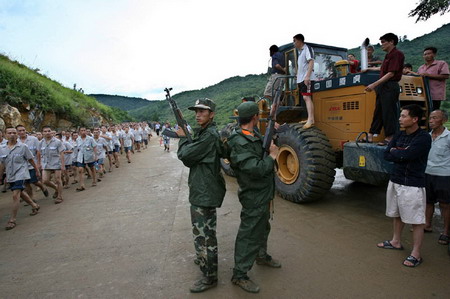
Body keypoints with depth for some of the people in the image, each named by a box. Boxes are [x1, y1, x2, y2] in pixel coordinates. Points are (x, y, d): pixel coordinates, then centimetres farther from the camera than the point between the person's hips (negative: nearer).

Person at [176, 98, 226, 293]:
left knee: (203, 234, 0)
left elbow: (185, 155, -20)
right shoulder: (202, 133, 11)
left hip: (205, 193, -11)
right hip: (202, 190, 11)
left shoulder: (210, 135, -21)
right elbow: (189, 158, 11)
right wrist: (184, 138, -4)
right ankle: (203, 258, 47)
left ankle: (209, 277, 14)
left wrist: (183, 138, -4)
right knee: (205, 231, 26)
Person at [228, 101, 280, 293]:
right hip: (253, 196, -10)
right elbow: (256, 169, -32)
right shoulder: (239, 143, -27)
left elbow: (263, 147, 23)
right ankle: (239, 274, 16)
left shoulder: (254, 135, 4)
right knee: (249, 234, 1)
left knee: (262, 227, 27)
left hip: (263, 193, 10)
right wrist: (272, 156, -19)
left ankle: (261, 256, 49)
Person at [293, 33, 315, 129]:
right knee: (305, 98, 9)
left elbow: (311, 62, -16)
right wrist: (297, 78, 23)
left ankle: (310, 119, -26)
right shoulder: (300, 51, 23)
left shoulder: (307, 48, -3)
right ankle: (310, 118, 15)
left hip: (307, 79, -9)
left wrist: (307, 76, -26)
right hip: (301, 79, 9)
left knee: (307, 97, -19)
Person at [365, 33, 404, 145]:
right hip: (382, 86, 9)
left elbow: (391, 73, -18)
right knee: (378, 111, 9)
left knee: (388, 112, -5)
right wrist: (370, 69, 45)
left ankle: (390, 138, 2)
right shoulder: (388, 55, 18)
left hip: (390, 87, -9)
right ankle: (370, 135, 12)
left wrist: (374, 84, -22)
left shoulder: (397, 54, -10)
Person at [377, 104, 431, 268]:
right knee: (396, 214, 20)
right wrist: (402, 154, -15)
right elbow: (386, 155, 0)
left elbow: (407, 154, -26)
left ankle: (416, 254, 14)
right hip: (395, 181, 8)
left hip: (413, 185, -8)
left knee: (416, 220, 3)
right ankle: (396, 242, 38)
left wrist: (395, 152, -7)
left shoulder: (423, 137, -14)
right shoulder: (399, 135, 7)